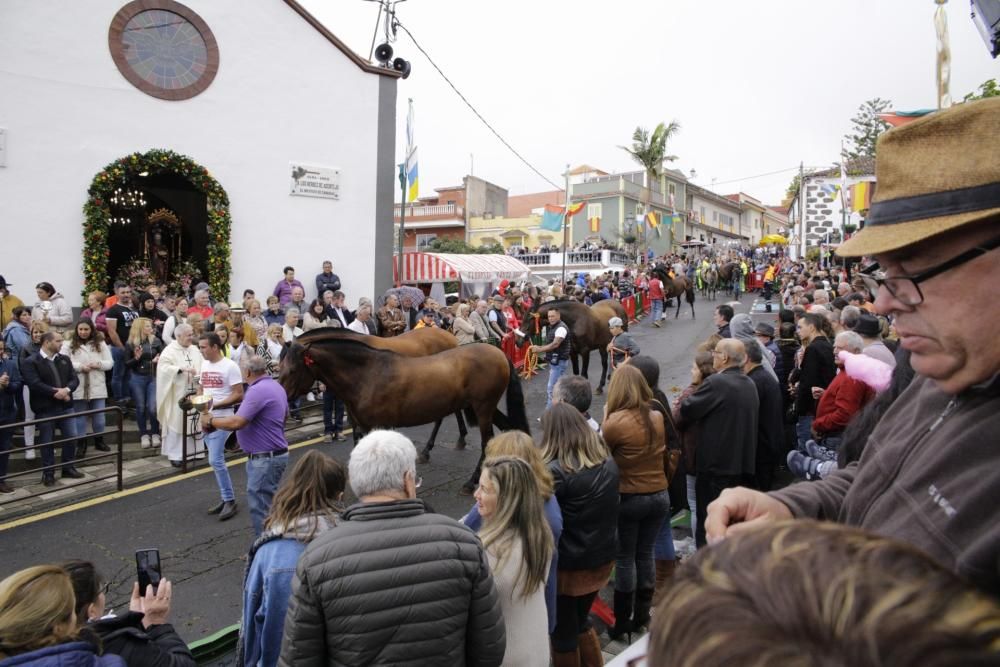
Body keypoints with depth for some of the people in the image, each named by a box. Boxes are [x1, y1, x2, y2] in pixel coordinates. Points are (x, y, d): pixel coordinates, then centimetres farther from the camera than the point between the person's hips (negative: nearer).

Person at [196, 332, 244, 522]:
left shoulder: (230, 366, -12)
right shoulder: (204, 365, 10)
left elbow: (238, 395, -15)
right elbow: (201, 391, 16)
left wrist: (214, 405, -17)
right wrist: (203, 413, -1)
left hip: (221, 420, -7)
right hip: (206, 419, 8)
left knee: (215, 461, -10)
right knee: (216, 461, 12)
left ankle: (230, 501, 1)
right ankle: (226, 498, 21)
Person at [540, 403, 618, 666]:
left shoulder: (556, 471, -25)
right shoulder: (608, 461, -2)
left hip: (568, 566, -6)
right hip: (603, 559, 7)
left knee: (563, 633, 18)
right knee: (581, 622, 29)